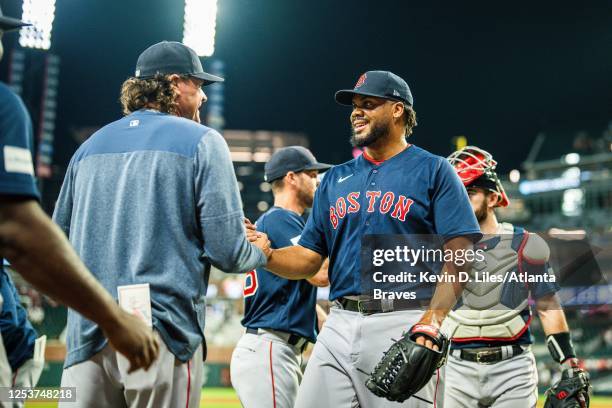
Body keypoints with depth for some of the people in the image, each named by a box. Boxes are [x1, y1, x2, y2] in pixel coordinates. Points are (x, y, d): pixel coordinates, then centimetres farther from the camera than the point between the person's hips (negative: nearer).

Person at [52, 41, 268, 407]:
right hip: (163, 333, -4)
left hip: (87, 334, 5)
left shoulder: (90, 146, 14)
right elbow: (228, 252, -6)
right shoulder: (201, 141, 0)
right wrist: (260, 253, 16)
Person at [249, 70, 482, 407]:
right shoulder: (336, 179, 18)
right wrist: (265, 254, -6)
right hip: (339, 325, 5)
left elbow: (457, 256, -6)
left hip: (405, 325, -4)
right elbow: (308, 259, 15)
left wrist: (431, 323, -19)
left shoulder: (433, 171, 3)